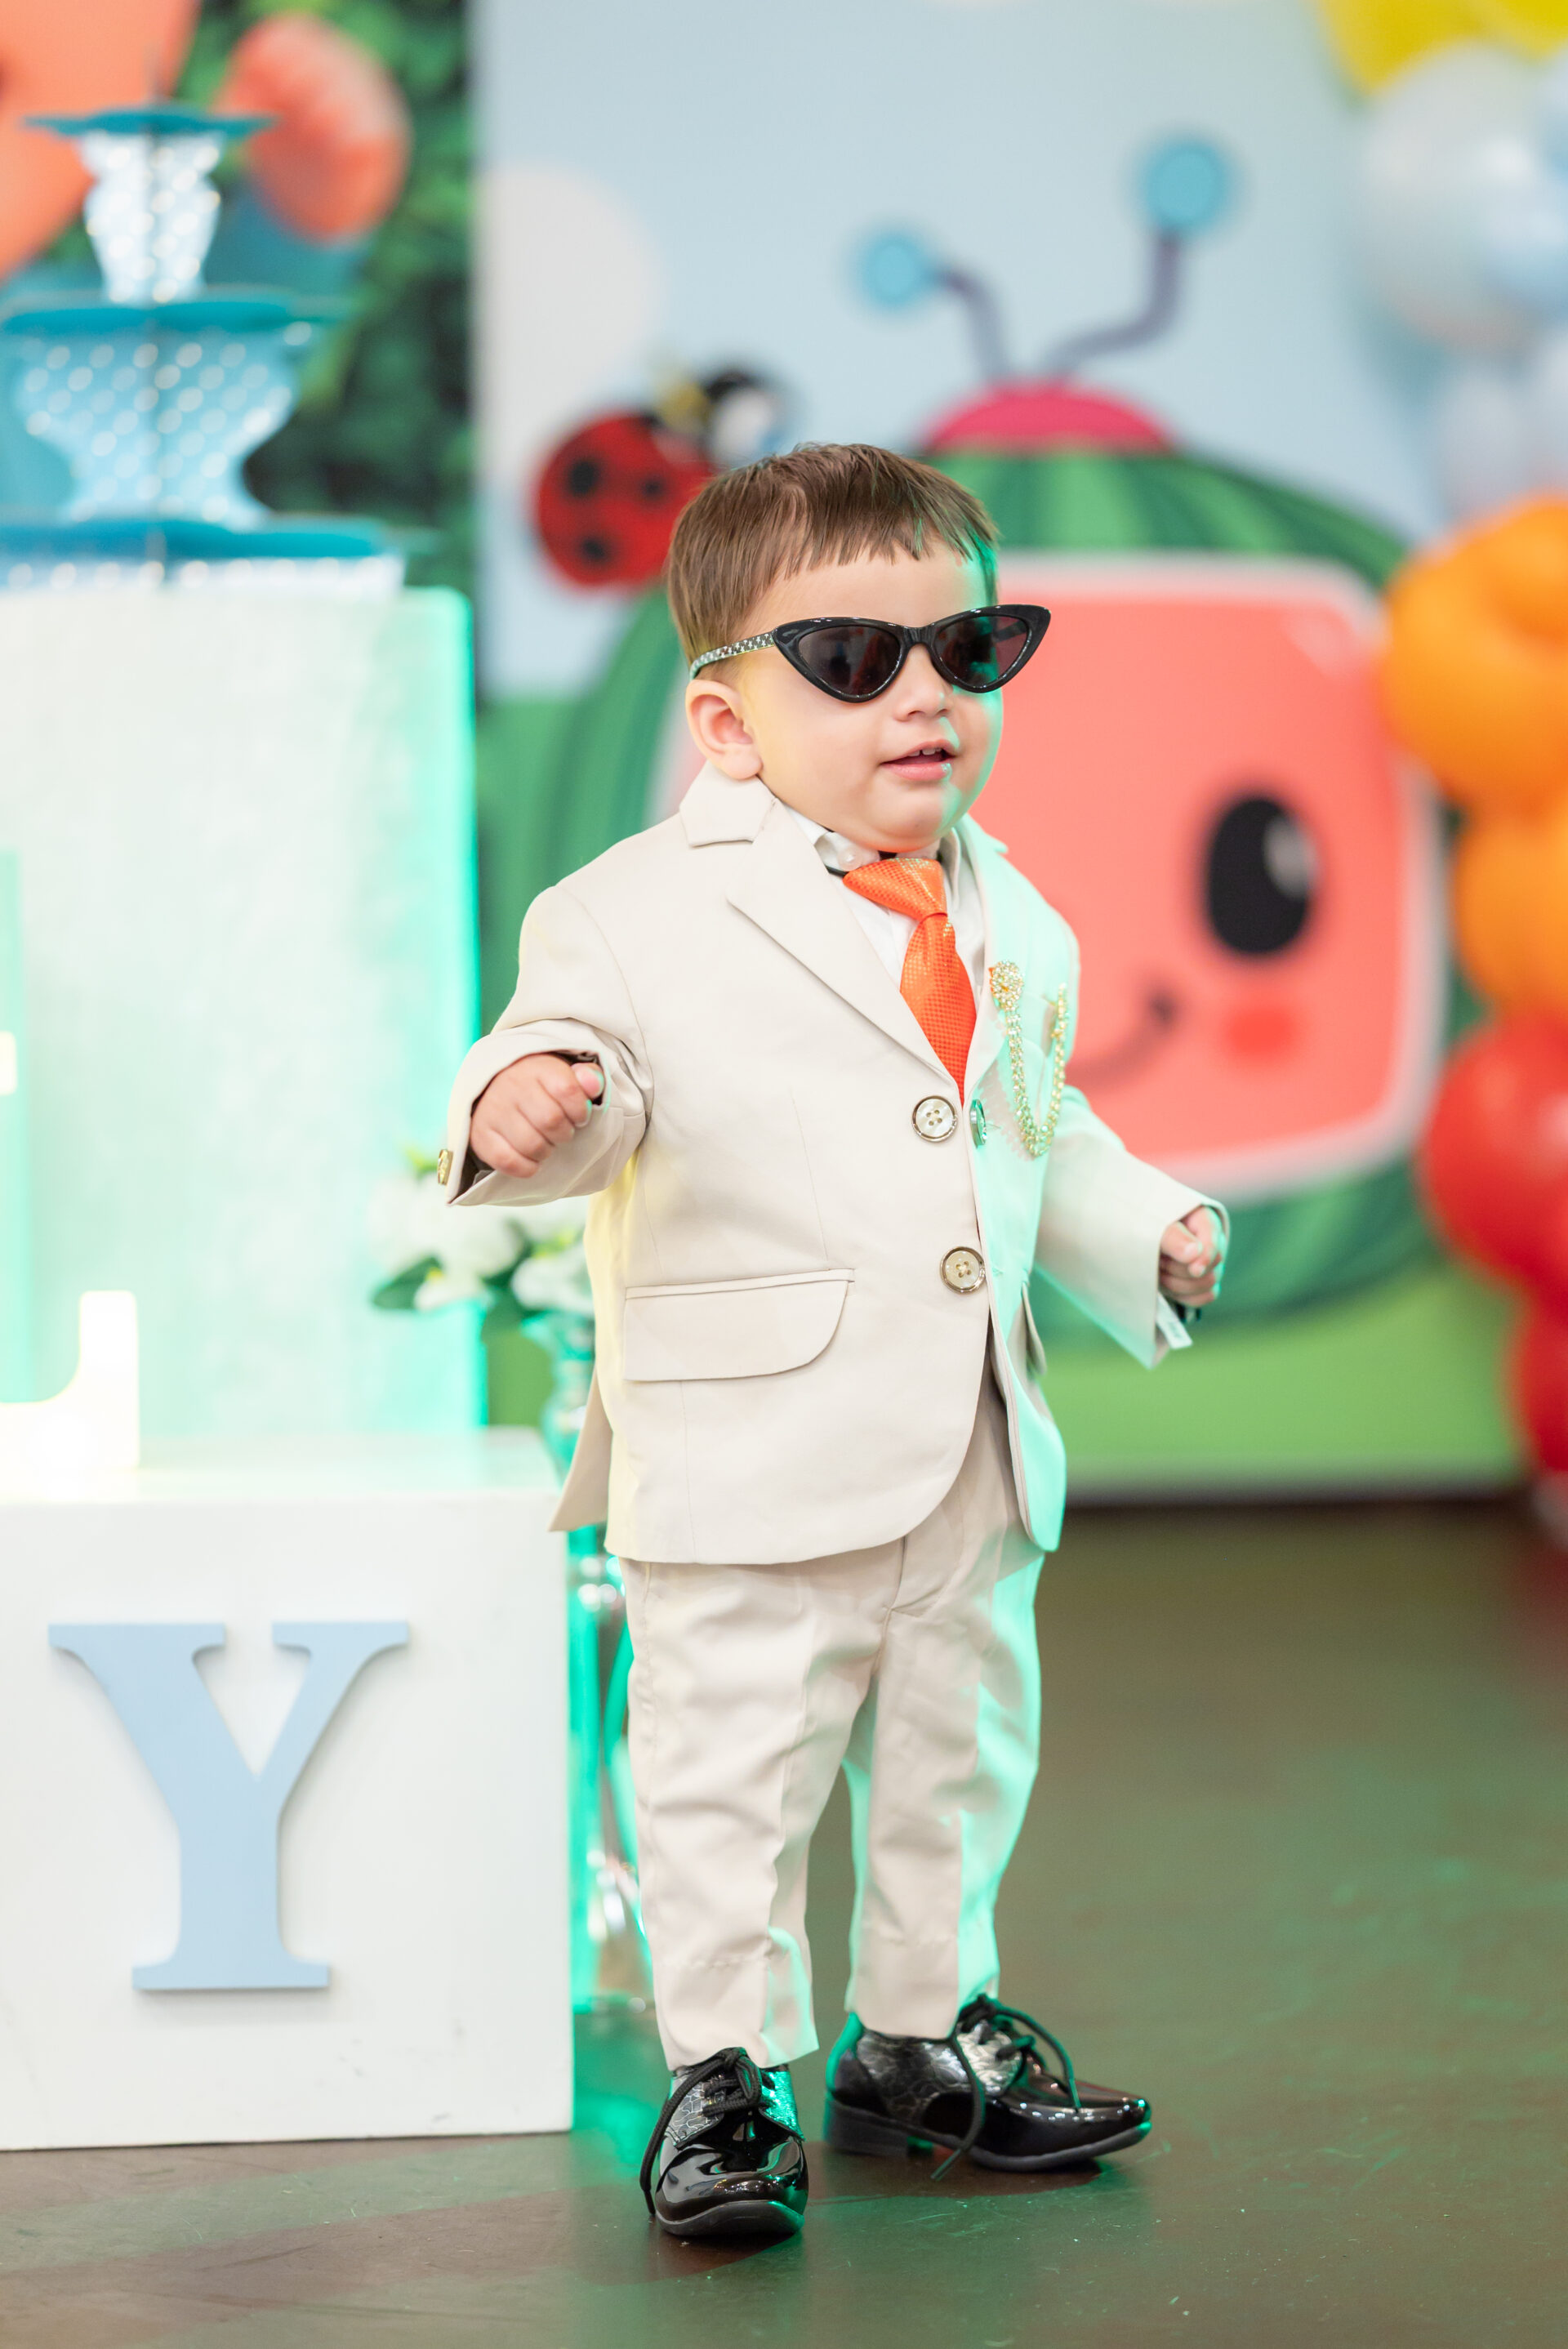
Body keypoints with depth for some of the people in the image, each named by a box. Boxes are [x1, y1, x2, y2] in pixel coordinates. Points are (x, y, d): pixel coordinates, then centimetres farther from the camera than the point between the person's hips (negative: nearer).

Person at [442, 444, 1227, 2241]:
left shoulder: (1010, 925, 11)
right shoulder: (641, 910, -9)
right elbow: (582, 1084, -15)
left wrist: (1149, 1229, 10)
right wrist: (526, 1109, -36)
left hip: (974, 1459, 6)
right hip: (746, 1460, -6)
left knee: (960, 1756, 17)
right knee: (729, 1772, -1)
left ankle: (918, 2039, 33)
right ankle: (722, 2074, 13)